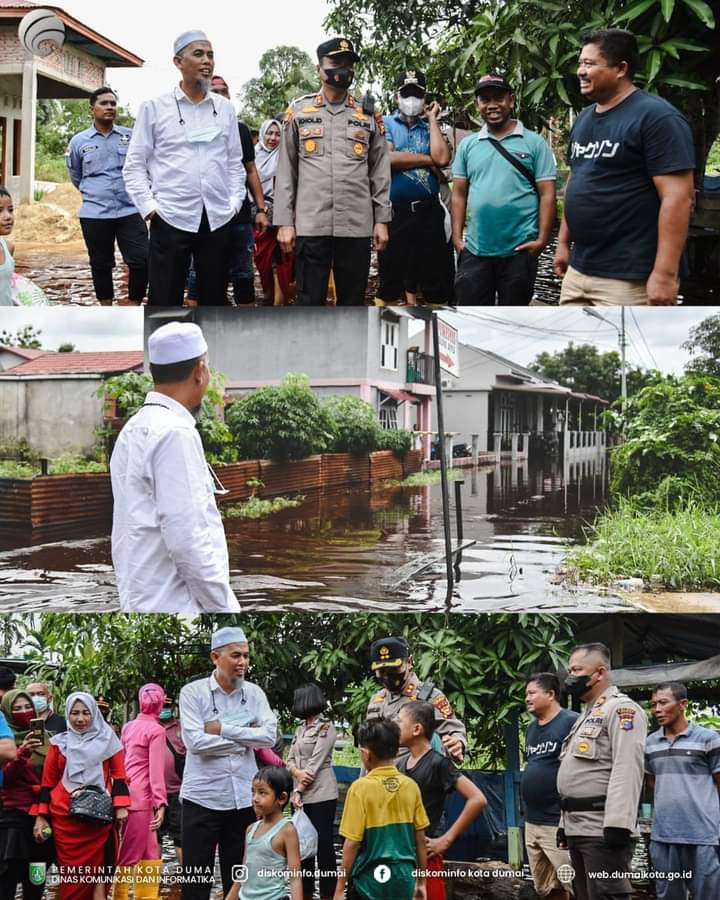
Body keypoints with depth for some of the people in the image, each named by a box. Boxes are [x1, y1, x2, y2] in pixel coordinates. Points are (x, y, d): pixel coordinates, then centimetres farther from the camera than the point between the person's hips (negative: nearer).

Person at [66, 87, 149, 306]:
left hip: (130, 211, 0)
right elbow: (75, 176, 20)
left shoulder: (131, 136, 3)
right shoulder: (79, 141, 4)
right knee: (101, 265, 7)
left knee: (141, 261, -9)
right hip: (94, 214, 1)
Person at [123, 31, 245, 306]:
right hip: (171, 218, -3)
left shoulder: (225, 108, 10)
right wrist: (148, 207, -8)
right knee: (164, 302, -1)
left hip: (218, 219, 3)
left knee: (214, 300, 9)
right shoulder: (154, 107, 2)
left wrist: (235, 202, 4)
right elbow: (134, 166, 2)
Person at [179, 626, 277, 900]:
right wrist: (246, 739, -11)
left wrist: (222, 729, -13)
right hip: (202, 798, -3)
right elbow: (195, 742, -16)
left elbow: (269, 736, -7)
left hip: (244, 798, 3)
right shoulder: (192, 692, -5)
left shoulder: (254, 693, 6)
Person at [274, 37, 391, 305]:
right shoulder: (299, 111, 7)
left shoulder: (369, 115, 10)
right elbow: (286, 172, 6)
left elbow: (380, 172, 10)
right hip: (310, 225, -1)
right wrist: (284, 222, -1)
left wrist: (382, 220, 3)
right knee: (310, 302, -1)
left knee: (353, 303, 7)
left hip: (357, 226, 2)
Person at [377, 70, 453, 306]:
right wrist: (427, 160, -5)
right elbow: (387, 158, -14)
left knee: (438, 279, 5)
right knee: (390, 280, 6)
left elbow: (442, 158, -7)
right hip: (395, 213, -3)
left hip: (428, 213, 3)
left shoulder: (430, 128, 13)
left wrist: (432, 119, 1)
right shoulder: (385, 124, 4)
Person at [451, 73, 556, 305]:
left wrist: (542, 240, -11)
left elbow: (547, 195, -3)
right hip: (475, 250, 3)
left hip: (520, 251, -3)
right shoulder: (468, 145, 10)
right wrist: (457, 238, 4)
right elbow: (459, 194, 12)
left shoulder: (534, 143, 0)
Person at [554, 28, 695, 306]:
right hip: (578, 270, 8)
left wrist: (665, 274, -23)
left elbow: (678, 197, -18)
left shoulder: (656, 116, -12)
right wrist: (563, 242, 19)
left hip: (628, 278, -8)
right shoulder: (584, 118, 14)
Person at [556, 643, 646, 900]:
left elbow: (627, 770, -20)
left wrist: (618, 825, -27)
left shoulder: (621, 709, -8)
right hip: (578, 828, 10)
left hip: (602, 830, -10)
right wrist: (565, 822, 22)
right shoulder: (586, 715, 23)